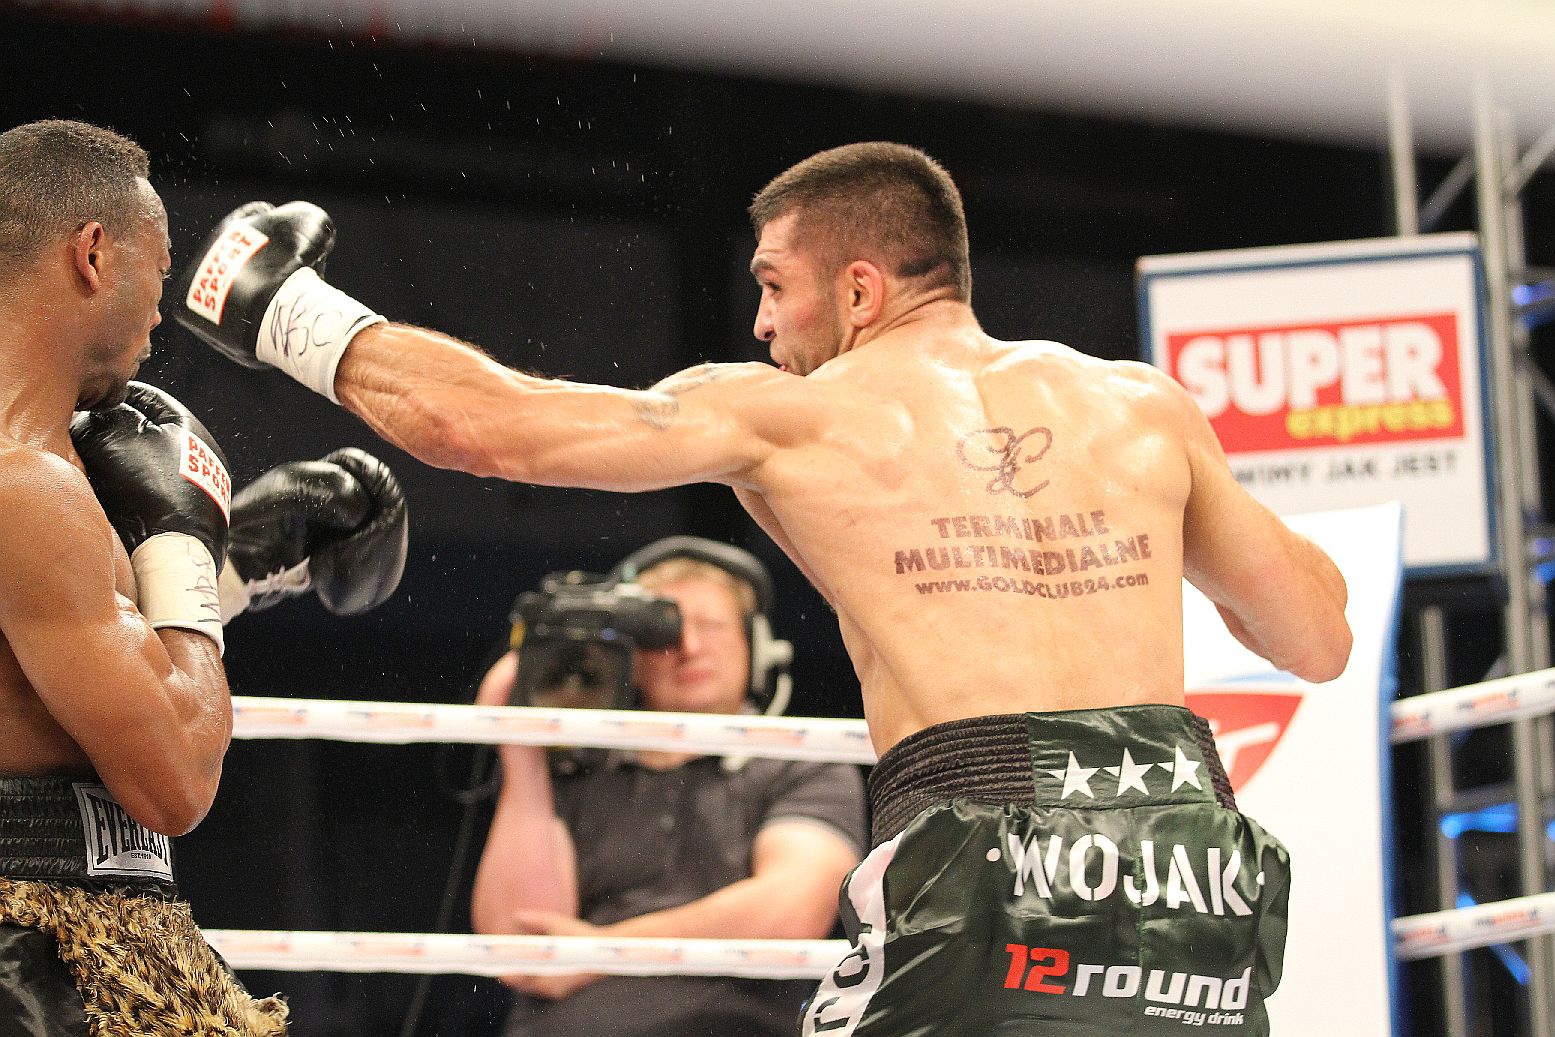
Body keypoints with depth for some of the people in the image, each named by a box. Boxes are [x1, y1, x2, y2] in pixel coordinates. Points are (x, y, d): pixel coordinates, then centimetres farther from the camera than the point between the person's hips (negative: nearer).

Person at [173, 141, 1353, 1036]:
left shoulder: (790, 415, 10)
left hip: (995, 857, -4)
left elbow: (472, 418, 9)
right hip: (1200, 868, 4)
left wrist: (288, 315, 25)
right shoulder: (1145, 405, 17)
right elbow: (1321, 638, 22)